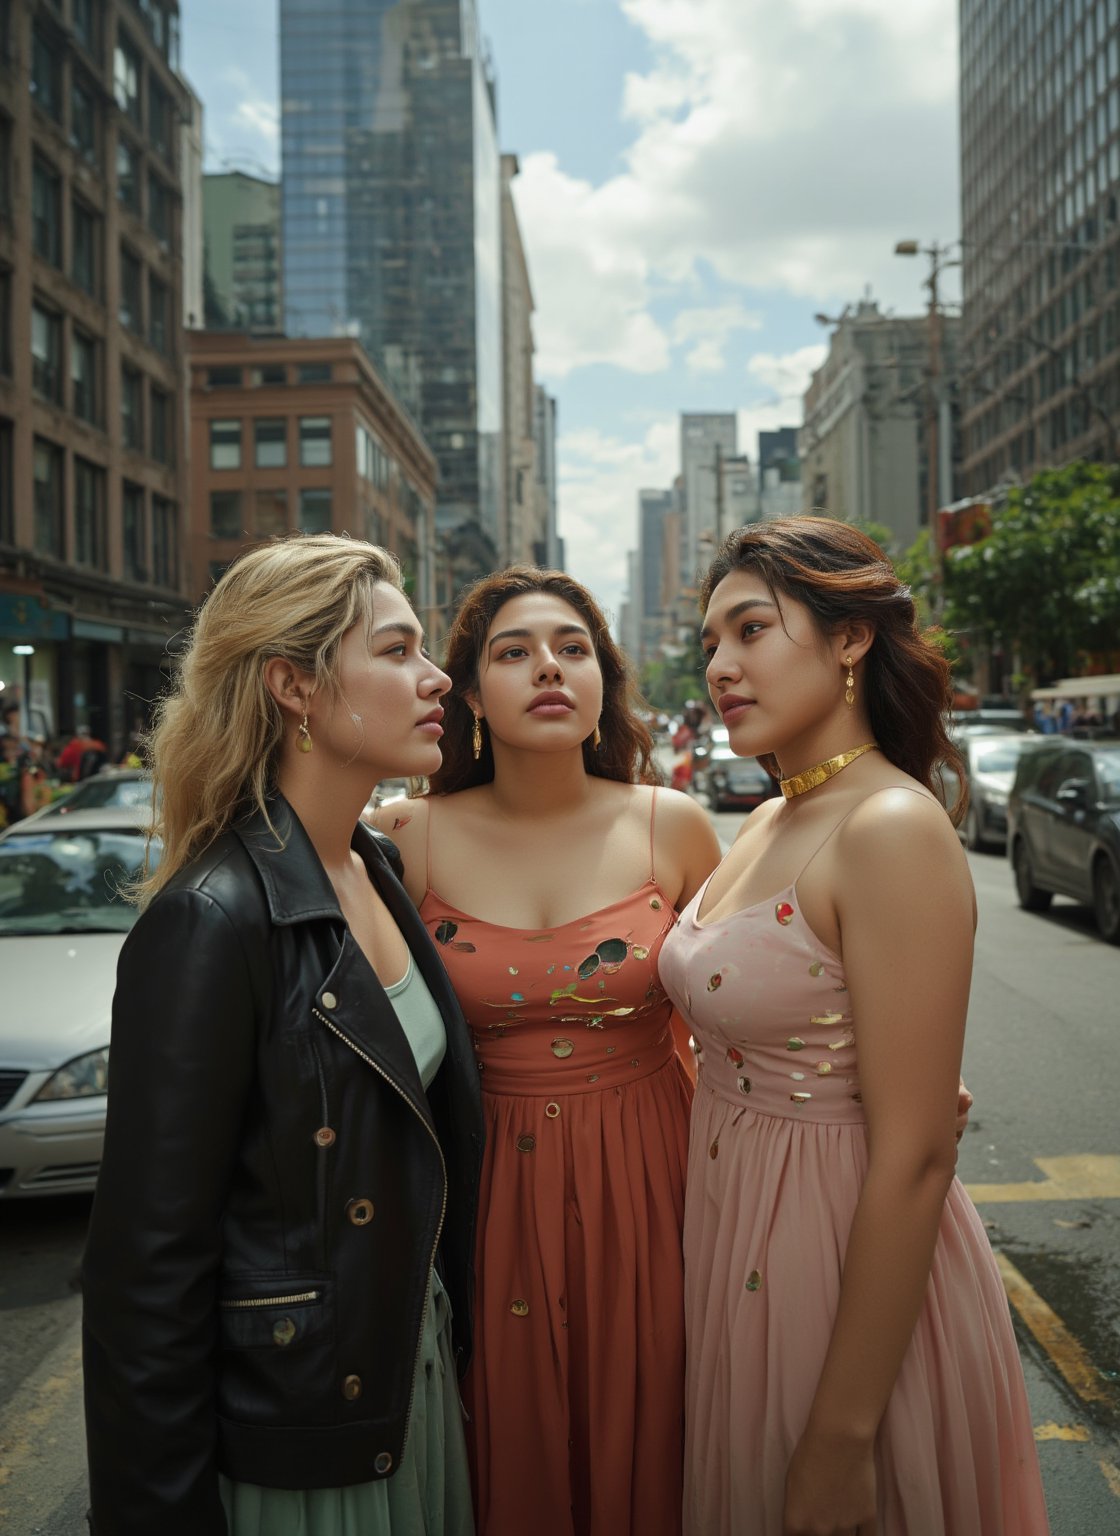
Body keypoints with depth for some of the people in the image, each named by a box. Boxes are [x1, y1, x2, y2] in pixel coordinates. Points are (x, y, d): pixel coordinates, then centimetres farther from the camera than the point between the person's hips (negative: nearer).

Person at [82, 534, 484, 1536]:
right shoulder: (211, 923, -25)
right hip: (295, 1443, -7)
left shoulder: (376, 871, 0)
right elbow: (148, 1271, -21)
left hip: (415, 1376, 7)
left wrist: (451, 1329, 13)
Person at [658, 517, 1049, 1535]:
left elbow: (913, 1160, -23)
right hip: (734, 1247, 8)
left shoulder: (892, 830, -22)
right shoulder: (768, 824, 4)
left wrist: (843, 1436, -20)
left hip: (852, 1265, -8)